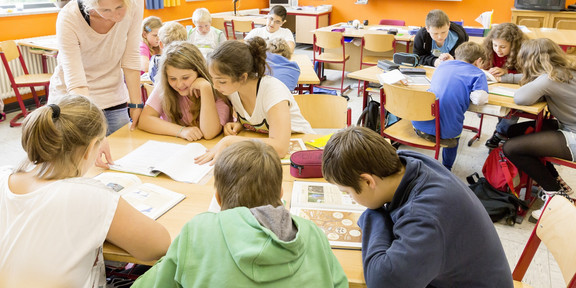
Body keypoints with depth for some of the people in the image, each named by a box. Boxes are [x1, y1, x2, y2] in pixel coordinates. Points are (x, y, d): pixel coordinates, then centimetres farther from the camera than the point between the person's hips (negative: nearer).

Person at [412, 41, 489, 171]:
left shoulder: (443, 64, 17)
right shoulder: (478, 73, 3)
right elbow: (480, 99, -14)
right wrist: (467, 92, 7)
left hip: (418, 125, 4)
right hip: (445, 132, -3)